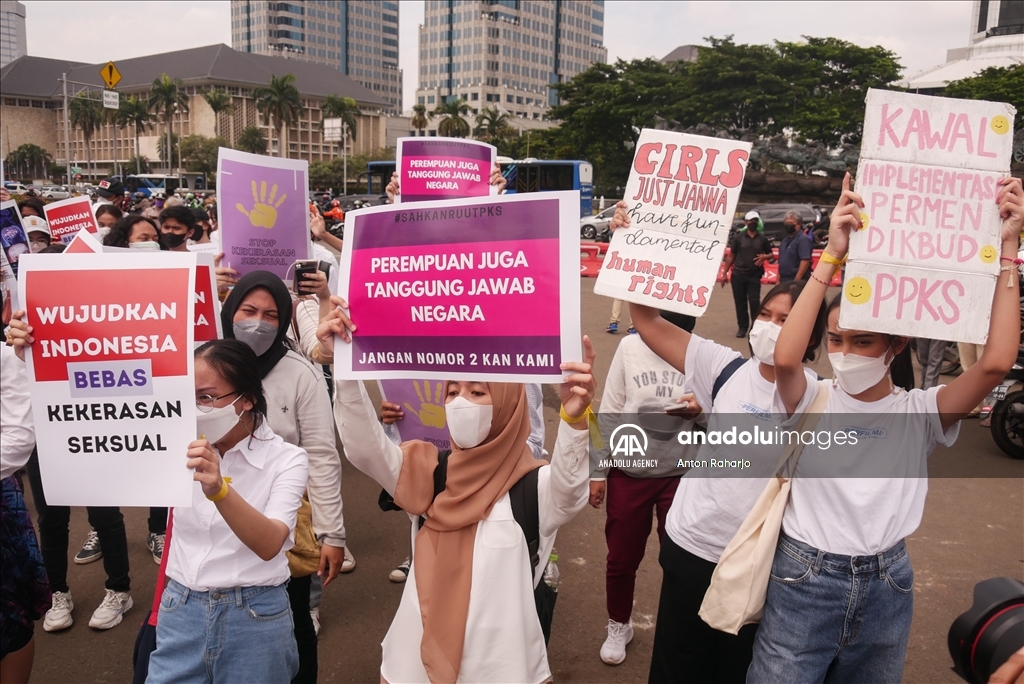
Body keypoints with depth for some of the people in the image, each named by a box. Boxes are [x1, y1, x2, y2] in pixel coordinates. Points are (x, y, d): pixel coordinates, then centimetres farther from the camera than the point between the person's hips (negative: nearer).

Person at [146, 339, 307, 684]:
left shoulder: (286, 459, -13)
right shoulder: (184, 446, 1)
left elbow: (270, 544, -27)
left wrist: (219, 490, -44)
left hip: (254, 617, -3)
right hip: (181, 610, 3)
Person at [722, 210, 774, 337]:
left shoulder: (762, 238, 6)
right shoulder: (738, 237, 3)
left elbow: (770, 254, 14)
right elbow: (731, 256, 5)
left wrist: (765, 257, -10)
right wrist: (725, 273, 1)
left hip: (754, 275, 0)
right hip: (738, 275, 0)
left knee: (754, 302, -6)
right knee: (740, 302, 5)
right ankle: (742, 327, 16)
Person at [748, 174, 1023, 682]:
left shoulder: (919, 412, -5)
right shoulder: (812, 402, -8)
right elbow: (784, 357, -30)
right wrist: (832, 258, -30)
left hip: (886, 589, 2)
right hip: (804, 582, -2)